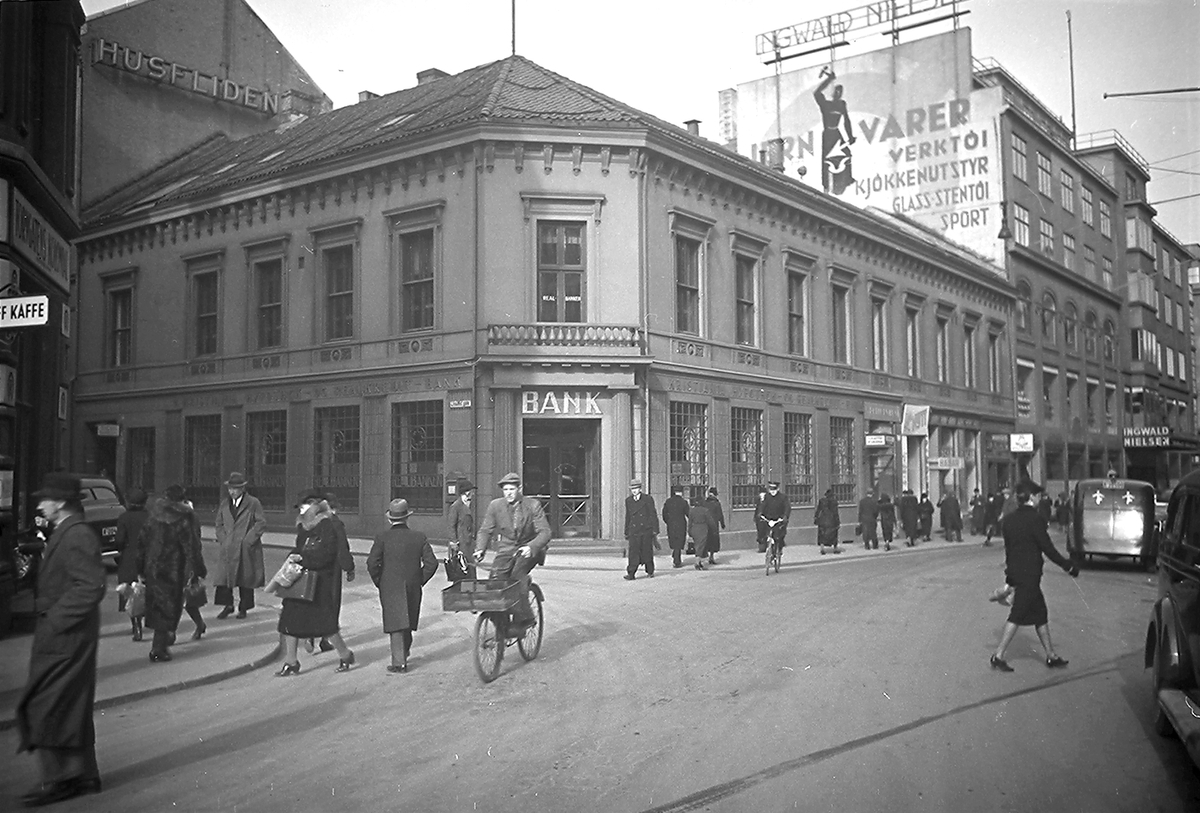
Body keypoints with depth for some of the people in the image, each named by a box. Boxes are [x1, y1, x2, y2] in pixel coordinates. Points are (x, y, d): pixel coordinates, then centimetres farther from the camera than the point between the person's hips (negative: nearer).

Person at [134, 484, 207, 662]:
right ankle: (158, 650, 2)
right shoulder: (185, 518, -11)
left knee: (156, 605, 16)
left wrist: (141, 570, 13)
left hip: (152, 569, 5)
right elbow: (191, 547, -12)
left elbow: (142, 542, 7)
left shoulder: (153, 516, 4)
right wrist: (197, 571, -7)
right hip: (173, 571, -5)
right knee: (168, 607, 3)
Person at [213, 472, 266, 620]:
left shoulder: (253, 503, -2)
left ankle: (243, 608, 15)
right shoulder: (224, 503, 11)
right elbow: (219, 524, 17)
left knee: (245, 579, 3)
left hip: (246, 549, -3)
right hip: (227, 548, 3)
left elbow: (261, 523, -5)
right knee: (224, 575, -5)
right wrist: (222, 538, 1)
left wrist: (249, 540, -11)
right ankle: (227, 605, 8)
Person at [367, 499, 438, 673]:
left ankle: (399, 662, -1)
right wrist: (420, 581, 8)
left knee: (396, 624, 2)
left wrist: (379, 582, 0)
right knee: (407, 623, 18)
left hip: (390, 588, -2)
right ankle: (404, 654, 31)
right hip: (413, 588, 3)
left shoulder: (383, 538, -7)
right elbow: (431, 563, -4)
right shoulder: (419, 537, -1)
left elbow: (372, 563, -14)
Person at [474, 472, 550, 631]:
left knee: (518, 574, -30)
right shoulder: (495, 505, 0)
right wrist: (480, 549, -16)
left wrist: (531, 547, -32)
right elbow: (485, 530, 4)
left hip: (529, 549, -3)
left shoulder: (533, 505, -7)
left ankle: (524, 618, -18)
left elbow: (544, 532, -13)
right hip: (506, 550, 3)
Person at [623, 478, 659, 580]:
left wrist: (655, 531, -4)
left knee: (647, 552, 3)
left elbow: (653, 515, 1)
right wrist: (627, 534, 17)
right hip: (634, 531, 2)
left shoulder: (648, 499, 1)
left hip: (646, 530, -2)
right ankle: (630, 574, -12)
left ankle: (650, 571, 22)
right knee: (633, 553, -9)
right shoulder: (628, 501, 11)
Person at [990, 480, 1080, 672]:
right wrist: (1069, 566, -4)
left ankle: (1051, 656, 23)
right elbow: (1048, 549, -14)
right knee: (1017, 616, -3)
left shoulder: (1009, 520, 8)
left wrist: (1009, 578, 21)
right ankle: (998, 655, -1)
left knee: (1041, 614, 16)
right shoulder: (1034, 519, -16)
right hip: (1029, 576, -8)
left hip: (1016, 573, 8)